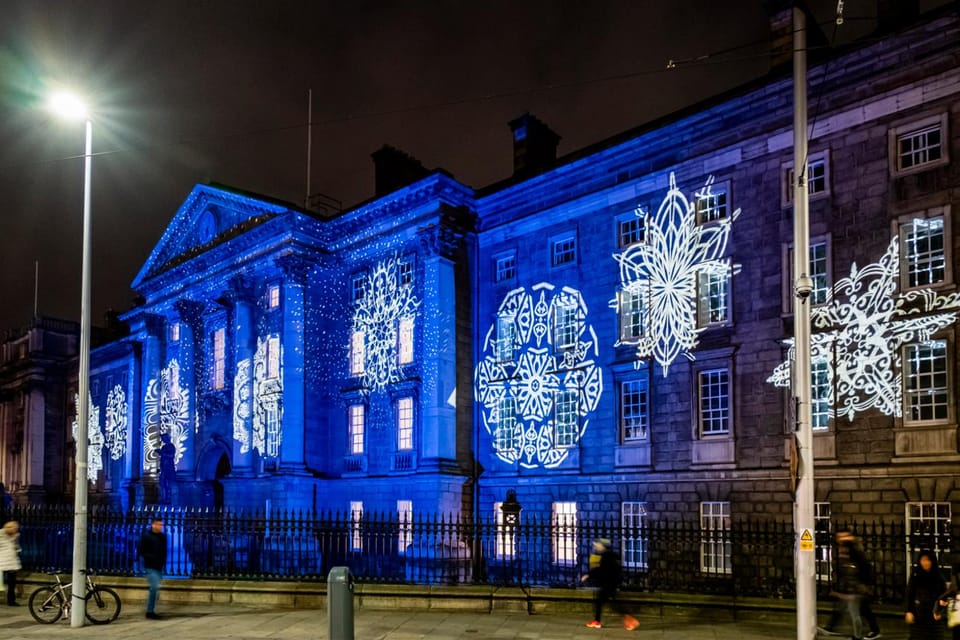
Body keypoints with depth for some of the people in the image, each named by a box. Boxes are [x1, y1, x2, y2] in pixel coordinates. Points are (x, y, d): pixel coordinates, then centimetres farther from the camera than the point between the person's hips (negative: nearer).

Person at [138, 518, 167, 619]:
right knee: (155, 587, -15)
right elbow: (141, 550, -8)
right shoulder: (146, 536, -7)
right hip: (150, 567, -6)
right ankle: (150, 611, -7)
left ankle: (151, 611, 22)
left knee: (155, 588, 11)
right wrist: (150, 558, -18)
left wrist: (163, 561, 3)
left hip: (159, 567, 6)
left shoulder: (163, 536, 8)